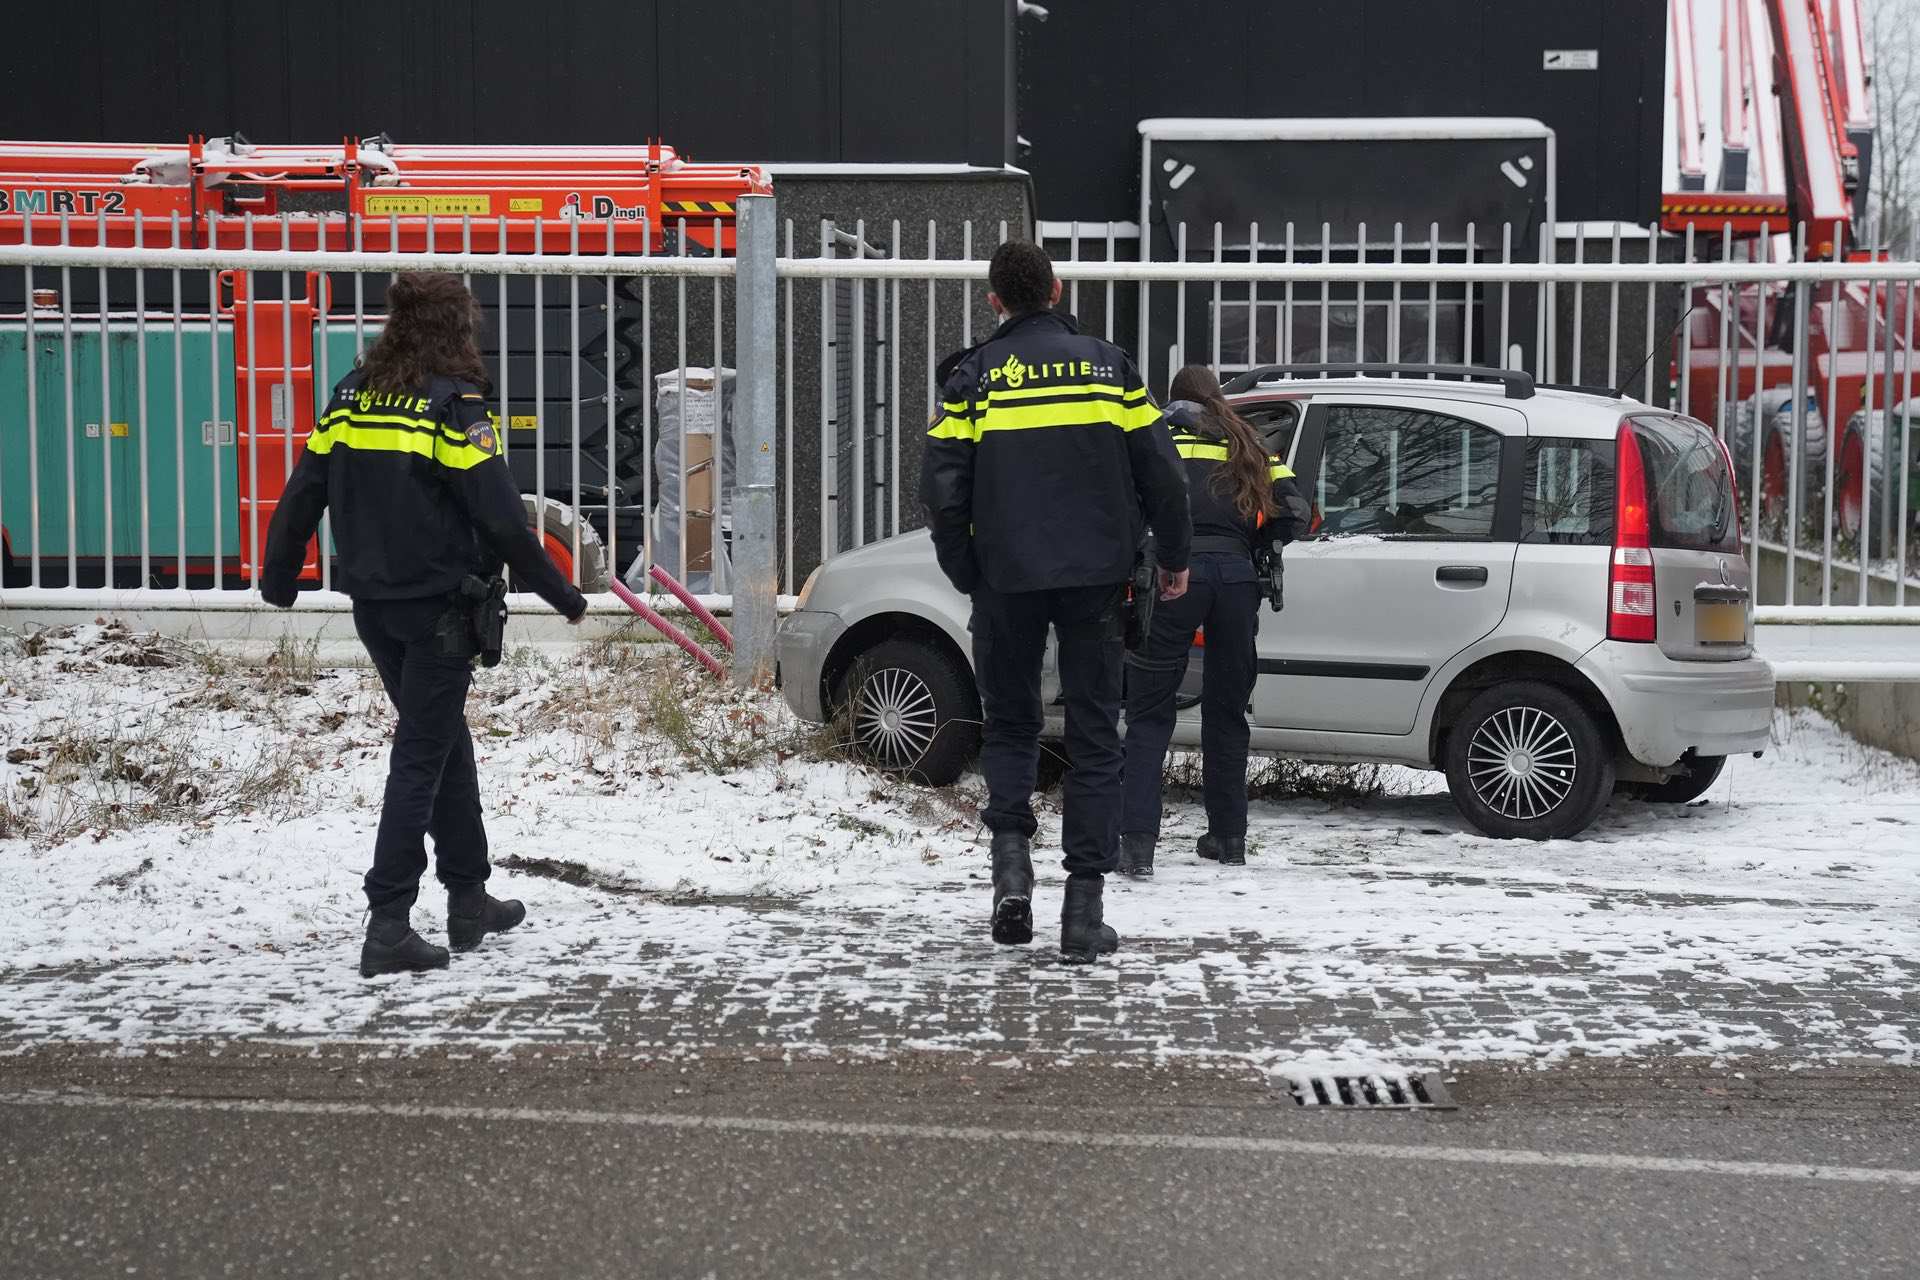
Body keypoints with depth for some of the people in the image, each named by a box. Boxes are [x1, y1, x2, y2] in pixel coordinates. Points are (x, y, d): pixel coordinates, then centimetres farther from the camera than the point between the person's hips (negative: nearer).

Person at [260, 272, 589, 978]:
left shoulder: (351, 396, 6)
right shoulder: (455, 404, -12)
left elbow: (303, 492, 9)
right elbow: (499, 516, -15)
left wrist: (278, 576, 22)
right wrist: (560, 593, -6)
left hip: (373, 604, 7)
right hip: (437, 606, -7)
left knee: (446, 738, 20)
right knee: (421, 756, -2)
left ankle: (469, 899, 28)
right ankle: (388, 926, -5)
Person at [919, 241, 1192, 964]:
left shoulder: (973, 377, 0)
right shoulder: (1105, 364, 4)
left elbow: (943, 489, -4)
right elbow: (1160, 472, 4)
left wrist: (965, 574, 9)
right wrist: (1173, 559, 16)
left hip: (1007, 579, 0)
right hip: (1095, 577, 1)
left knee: (1010, 723, 18)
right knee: (1094, 737, 5)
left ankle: (1011, 856, -5)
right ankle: (1084, 911, 2)